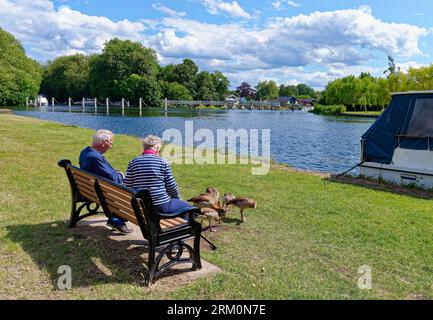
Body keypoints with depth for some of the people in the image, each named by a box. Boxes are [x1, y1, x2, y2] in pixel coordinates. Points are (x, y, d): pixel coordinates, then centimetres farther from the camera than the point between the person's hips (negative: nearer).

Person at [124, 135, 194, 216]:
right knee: (189, 207, 17)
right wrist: (177, 197, 15)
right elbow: (171, 185, -4)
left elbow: (127, 186, 1)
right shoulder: (162, 162, -7)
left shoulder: (133, 162, 2)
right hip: (161, 206, -6)